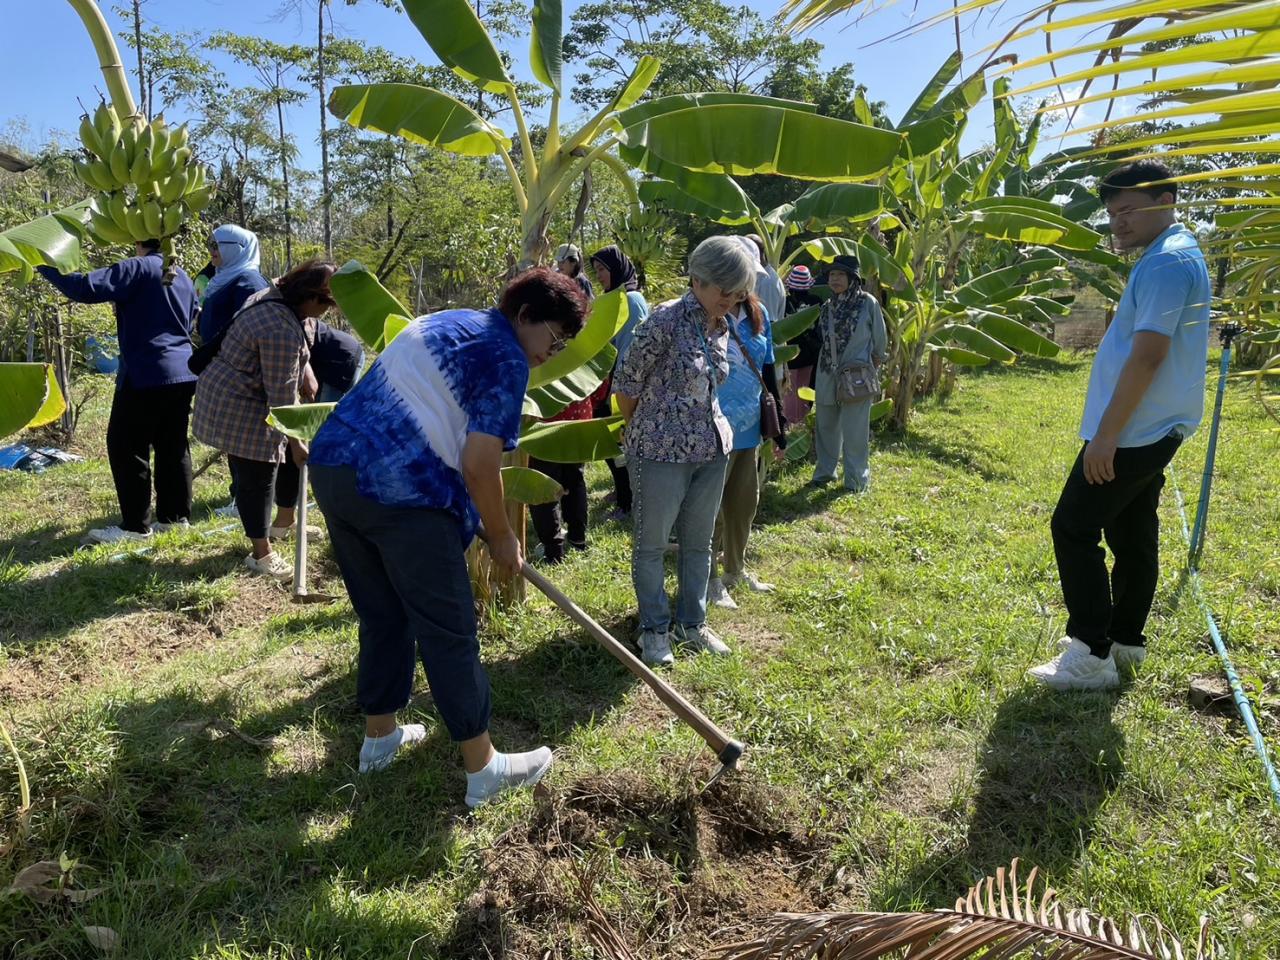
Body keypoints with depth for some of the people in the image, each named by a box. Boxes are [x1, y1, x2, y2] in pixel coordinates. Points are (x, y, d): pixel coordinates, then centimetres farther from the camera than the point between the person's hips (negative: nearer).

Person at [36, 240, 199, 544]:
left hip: (147, 374, -8)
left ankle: (136, 525, 1)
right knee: (172, 445, 12)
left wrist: (46, 266, -7)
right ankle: (175, 516, 16)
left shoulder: (137, 269, -10)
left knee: (125, 446, 0)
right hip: (183, 373, 8)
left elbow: (86, 288, -17)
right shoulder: (182, 276, 15)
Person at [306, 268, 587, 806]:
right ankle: (483, 769, 12)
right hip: (400, 493, -9)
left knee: (382, 617, 21)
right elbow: (479, 466, -13)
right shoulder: (506, 358, -5)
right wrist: (501, 537, 3)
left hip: (332, 465, 9)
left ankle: (380, 736, 35)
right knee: (449, 631, 1)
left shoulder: (445, 323, 24)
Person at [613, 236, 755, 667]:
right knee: (651, 543, 7)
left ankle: (692, 623, 32)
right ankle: (654, 629, 22)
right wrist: (641, 433, 5)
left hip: (710, 449, 7)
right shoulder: (665, 322, -17)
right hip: (661, 451, -6)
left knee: (699, 542, 16)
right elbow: (627, 386, -9)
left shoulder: (722, 329, 5)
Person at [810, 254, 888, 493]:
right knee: (826, 426, 13)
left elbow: (880, 340, 2)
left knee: (854, 429, -1)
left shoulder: (868, 303, -8)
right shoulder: (828, 306, 6)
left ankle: (856, 479, 10)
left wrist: (873, 361, 12)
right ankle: (824, 471, 27)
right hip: (827, 375, 5)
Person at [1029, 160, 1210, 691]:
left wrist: (1106, 434, -23)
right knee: (1133, 536, 14)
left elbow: (1147, 355, -23)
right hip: (1151, 430, 10)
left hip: (1131, 432, -10)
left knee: (1073, 529, -7)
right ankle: (1125, 642, 24)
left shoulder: (1167, 262, -16)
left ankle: (1093, 656, -4)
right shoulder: (1169, 257, 17)